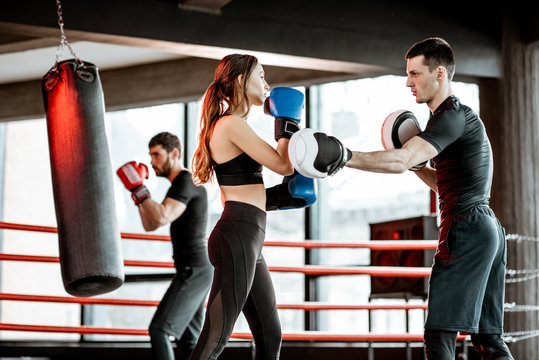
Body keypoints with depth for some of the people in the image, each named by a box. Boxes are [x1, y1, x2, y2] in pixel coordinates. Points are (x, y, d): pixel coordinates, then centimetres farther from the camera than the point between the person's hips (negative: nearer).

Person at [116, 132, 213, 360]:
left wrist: (137, 188, -19)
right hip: (194, 271, 11)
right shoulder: (180, 186, 19)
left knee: (158, 330, -16)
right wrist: (139, 189, 8)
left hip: (194, 271, -11)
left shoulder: (186, 181, -14)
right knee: (187, 341, 17)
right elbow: (150, 225, 19)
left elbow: (161, 218, -28)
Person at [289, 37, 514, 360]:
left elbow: (401, 160, -24)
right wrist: (418, 165, 14)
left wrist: (345, 156, -29)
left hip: (466, 228, -10)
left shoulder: (453, 114, -10)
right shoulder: (462, 116, 23)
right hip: (487, 228, 10)